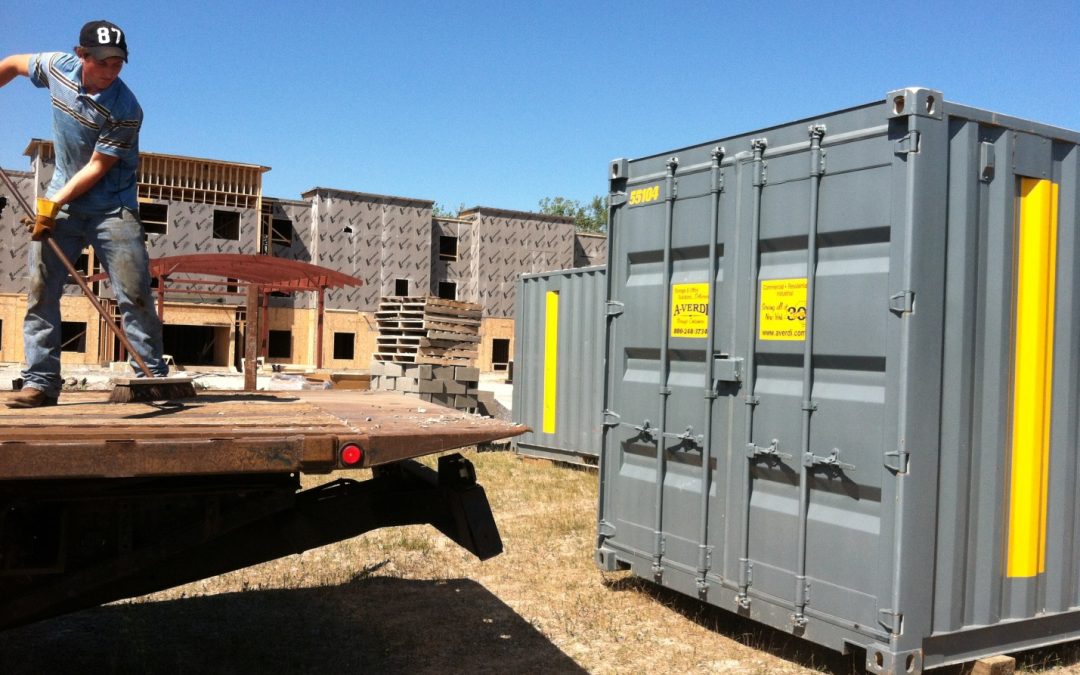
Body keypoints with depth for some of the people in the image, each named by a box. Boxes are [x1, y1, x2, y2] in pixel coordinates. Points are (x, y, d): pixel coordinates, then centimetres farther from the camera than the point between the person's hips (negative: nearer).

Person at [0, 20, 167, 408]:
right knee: (40, 290, -1)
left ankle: (154, 375, -3)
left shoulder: (126, 110, -18)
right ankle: (41, 382, 3)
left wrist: (54, 203, -22)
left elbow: (97, 167, -16)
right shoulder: (58, 67, -5)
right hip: (59, 202, 4)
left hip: (112, 206, -4)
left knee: (134, 293, -10)